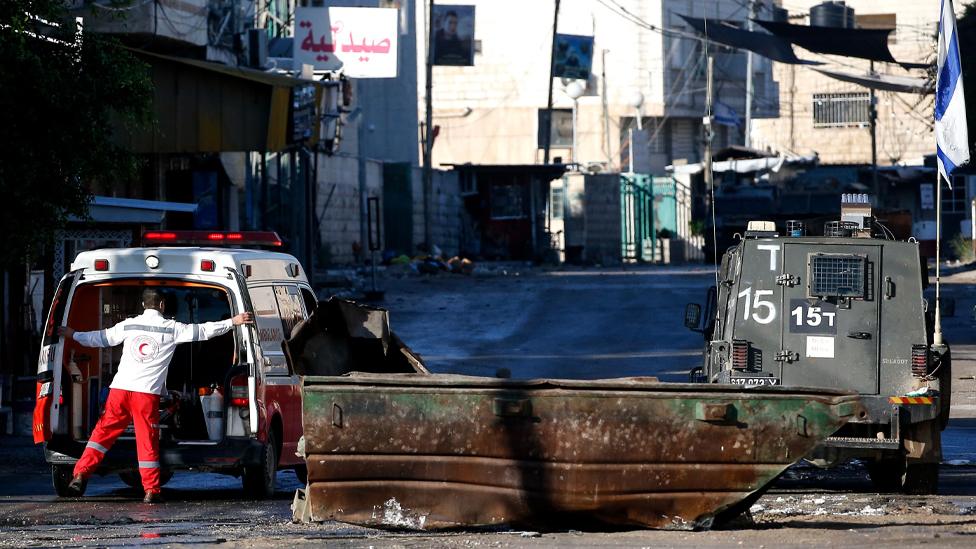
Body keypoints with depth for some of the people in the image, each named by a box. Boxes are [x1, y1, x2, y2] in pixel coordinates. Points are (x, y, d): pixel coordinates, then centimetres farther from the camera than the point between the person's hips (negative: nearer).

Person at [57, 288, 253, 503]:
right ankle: (151, 491, 5)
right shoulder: (171, 328, 2)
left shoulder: (128, 325, 10)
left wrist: (73, 335, 37)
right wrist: (233, 322, 13)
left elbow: (101, 338, 21)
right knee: (148, 441, 3)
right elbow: (202, 331, 5)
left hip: (120, 388, 3)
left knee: (103, 433, 7)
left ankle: (80, 475, 0)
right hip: (147, 392, -3)